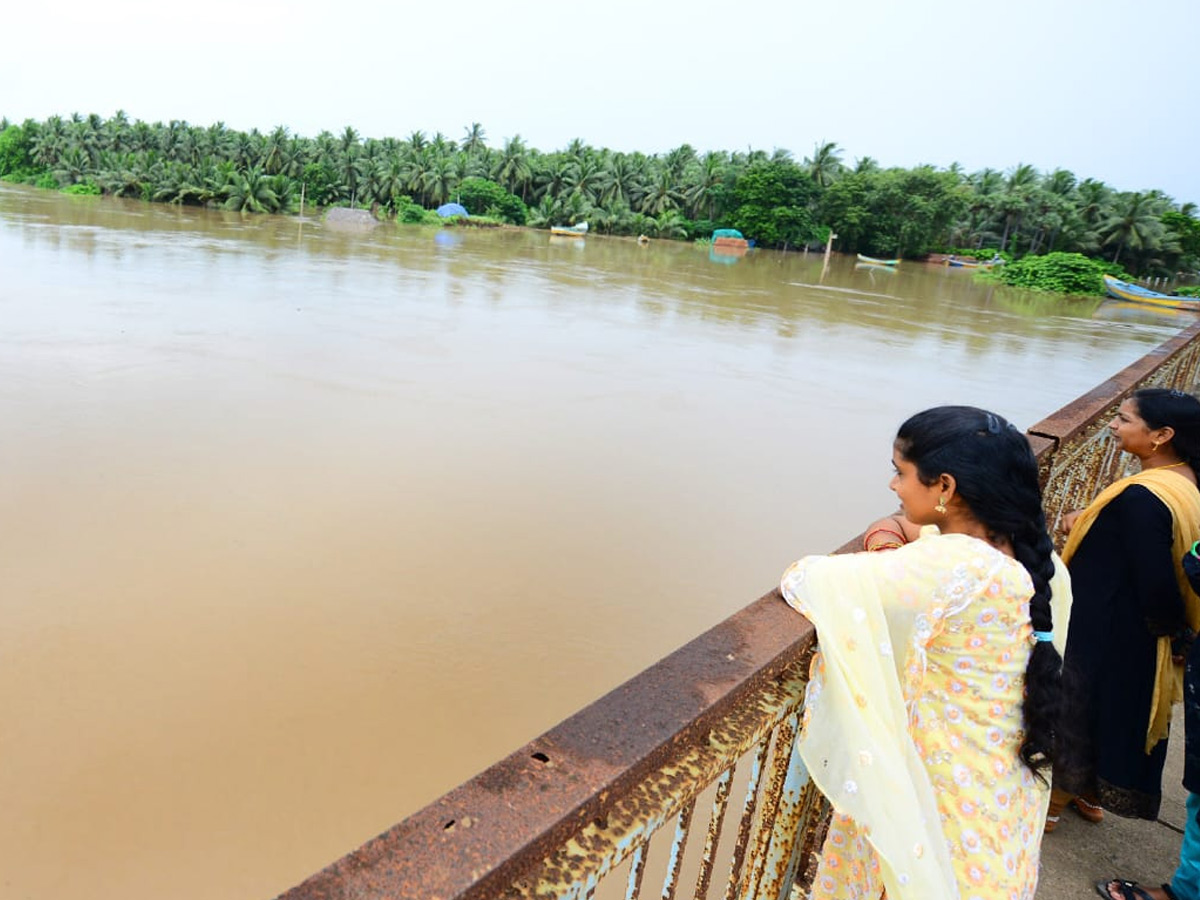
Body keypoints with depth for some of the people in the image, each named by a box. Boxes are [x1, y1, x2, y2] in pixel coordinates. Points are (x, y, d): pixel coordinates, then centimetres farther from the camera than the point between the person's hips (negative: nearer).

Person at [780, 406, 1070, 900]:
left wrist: (799, 573, -10)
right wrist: (913, 542, -1)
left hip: (940, 797, -7)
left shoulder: (946, 566, -31)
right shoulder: (1037, 559, -6)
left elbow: (810, 582, -31)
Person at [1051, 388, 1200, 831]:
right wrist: (1088, 526, 3)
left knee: (1078, 708, 10)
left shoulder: (1140, 497, -31)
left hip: (1105, 632, -8)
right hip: (1139, 634, 8)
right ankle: (1092, 795, 42)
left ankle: (1053, 803, 30)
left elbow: (1157, 582, -27)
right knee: (1120, 709, 23)